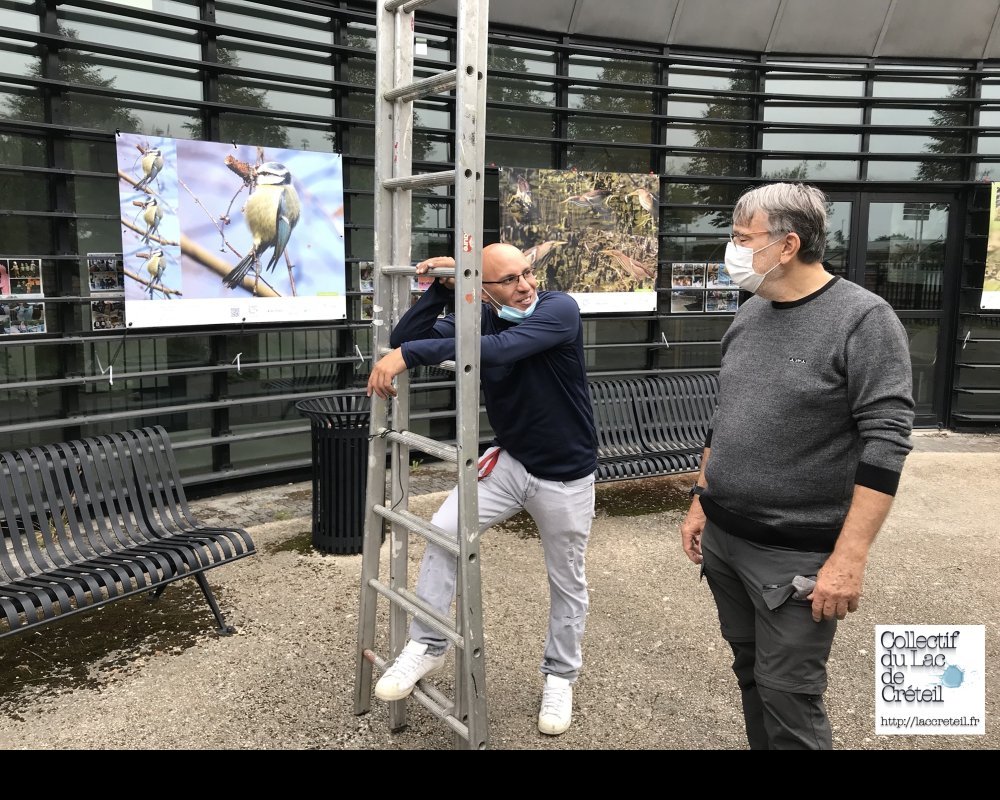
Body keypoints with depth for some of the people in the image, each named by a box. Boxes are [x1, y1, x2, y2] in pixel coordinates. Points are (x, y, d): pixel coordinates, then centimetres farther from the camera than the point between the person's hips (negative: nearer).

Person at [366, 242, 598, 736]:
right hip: (508, 461, 4)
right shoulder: (477, 320, -6)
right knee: (444, 532, -12)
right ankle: (427, 645, 7)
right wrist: (439, 289, -19)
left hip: (566, 476, -3)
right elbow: (405, 341, -8)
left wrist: (409, 355, -40)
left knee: (567, 582, 11)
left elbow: (497, 351, -37)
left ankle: (560, 675, 34)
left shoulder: (560, 310, -22)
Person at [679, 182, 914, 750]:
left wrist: (849, 558, -21)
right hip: (722, 539, 6)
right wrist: (700, 503, 16)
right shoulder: (750, 315, 7)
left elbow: (885, 445, -17)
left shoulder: (864, 319, -13)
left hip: (795, 555, -6)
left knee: (787, 695, 2)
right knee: (751, 673, 18)